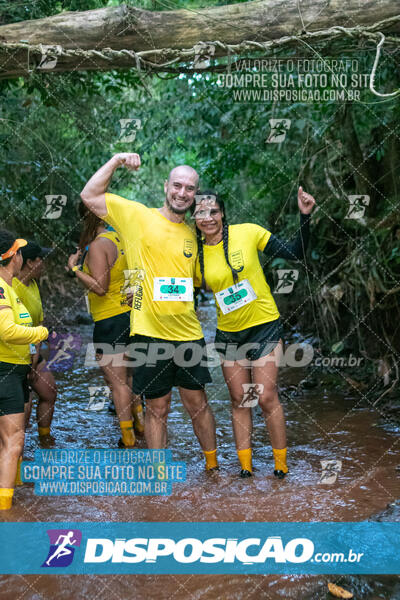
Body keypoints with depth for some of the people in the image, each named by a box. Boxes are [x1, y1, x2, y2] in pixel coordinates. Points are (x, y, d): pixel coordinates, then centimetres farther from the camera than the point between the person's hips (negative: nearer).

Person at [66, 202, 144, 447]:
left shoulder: (97, 246, -17)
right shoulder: (118, 238, 9)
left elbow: (100, 287, -22)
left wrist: (76, 268, -12)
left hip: (110, 320, -9)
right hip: (129, 314, 9)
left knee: (117, 381, -1)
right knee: (127, 376, 23)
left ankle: (128, 440, 5)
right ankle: (140, 424, 34)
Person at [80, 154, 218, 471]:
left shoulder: (192, 235, 11)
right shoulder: (137, 216, -1)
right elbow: (90, 195, -5)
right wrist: (116, 161, -10)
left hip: (188, 334, 4)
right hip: (149, 334, -3)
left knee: (197, 402, 13)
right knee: (157, 408, 8)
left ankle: (212, 465, 30)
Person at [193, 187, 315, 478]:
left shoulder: (247, 233, -10)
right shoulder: (196, 254, -1)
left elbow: (295, 253, -7)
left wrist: (305, 216, -18)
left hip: (264, 326, -3)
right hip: (228, 334, 3)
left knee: (267, 397, -5)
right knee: (239, 400, 9)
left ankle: (281, 467, 12)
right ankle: (245, 468, 20)